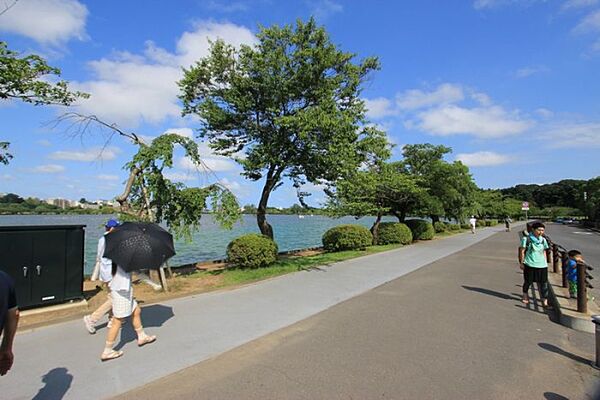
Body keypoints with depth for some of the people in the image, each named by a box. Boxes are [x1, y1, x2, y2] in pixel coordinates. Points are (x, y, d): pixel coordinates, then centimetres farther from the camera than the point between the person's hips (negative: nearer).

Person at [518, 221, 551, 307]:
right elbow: (522, 251, -4)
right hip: (529, 264, -3)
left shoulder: (543, 240, 8)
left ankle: (544, 300, 7)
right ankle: (525, 295, 29)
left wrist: (545, 262, 14)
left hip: (542, 265, 4)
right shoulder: (526, 239, -6)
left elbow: (544, 252, 17)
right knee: (528, 281, 9)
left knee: (543, 282, 0)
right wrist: (521, 263, -5)